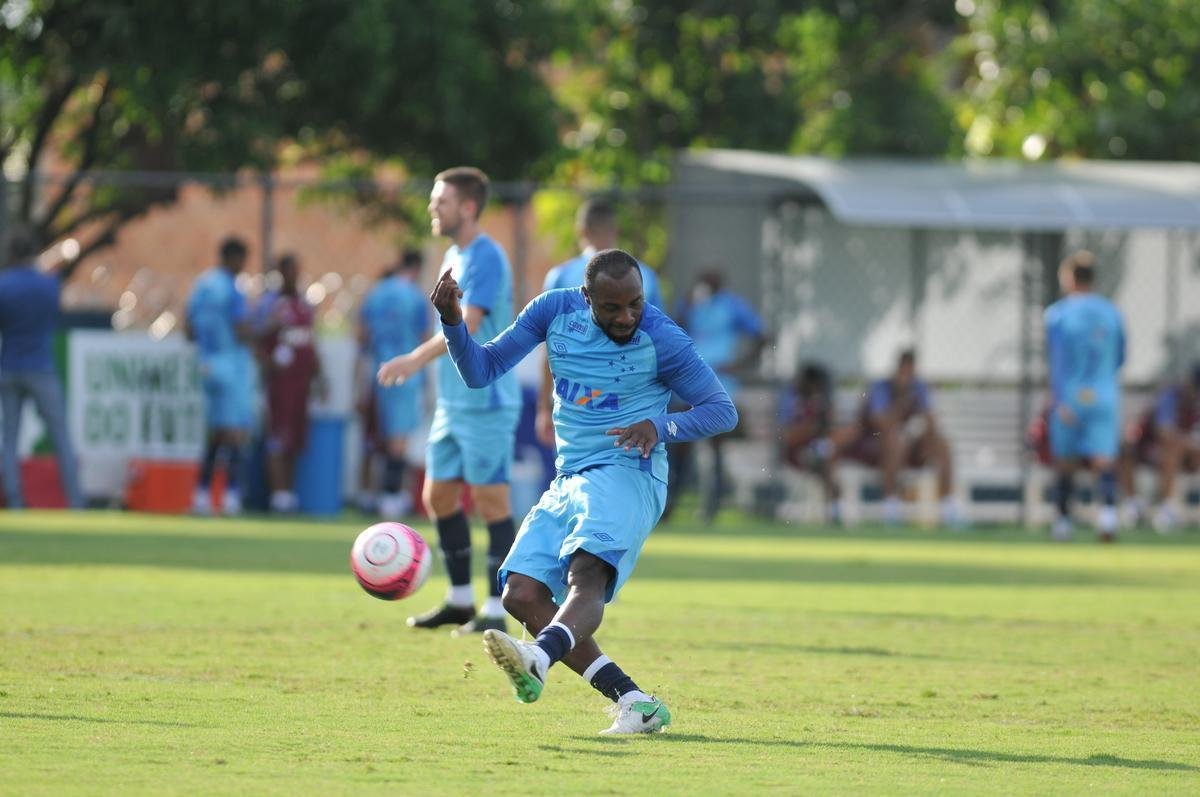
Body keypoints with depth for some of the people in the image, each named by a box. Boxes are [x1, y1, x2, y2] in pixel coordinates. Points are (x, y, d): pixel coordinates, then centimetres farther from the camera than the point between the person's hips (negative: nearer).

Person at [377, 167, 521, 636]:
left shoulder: (485, 258, -15)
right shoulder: (452, 256, 14)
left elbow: (468, 325, -26)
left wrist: (417, 358, -34)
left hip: (486, 402, -10)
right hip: (452, 402, 10)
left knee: (490, 499, -6)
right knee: (438, 496, 11)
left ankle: (495, 611, -2)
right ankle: (460, 600, 21)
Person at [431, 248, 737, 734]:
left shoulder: (661, 340, -7)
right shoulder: (555, 311, 4)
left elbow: (723, 411, -1)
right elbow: (480, 371, 9)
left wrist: (660, 426, -19)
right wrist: (453, 322, -10)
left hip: (627, 473, -6)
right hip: (568, 482, 6)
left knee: (587, 574, -33)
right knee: (522, 595, -13)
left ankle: (541, 657, -63)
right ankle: (634, 702, -18)